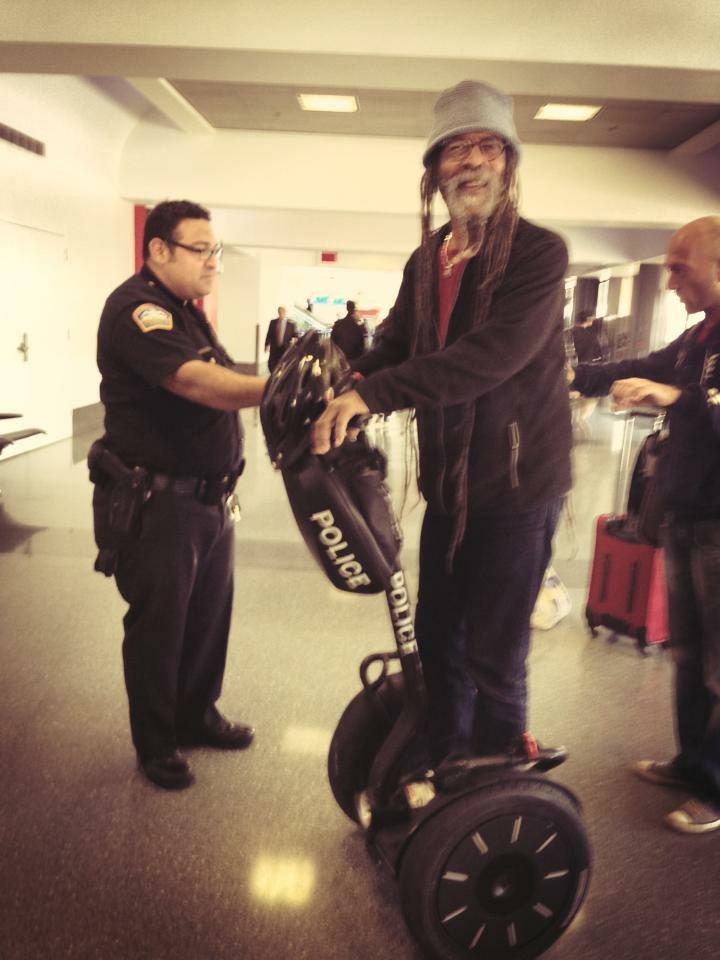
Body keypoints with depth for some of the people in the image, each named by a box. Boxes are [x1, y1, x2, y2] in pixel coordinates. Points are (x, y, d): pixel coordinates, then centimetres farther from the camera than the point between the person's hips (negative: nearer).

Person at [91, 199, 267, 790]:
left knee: (209, 616, 17)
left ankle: (197, 716, 38)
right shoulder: (136, 308, -16)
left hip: (210, 498, 9)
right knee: (157, 627, 6)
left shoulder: (188, 311, 16)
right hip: (154, 505, -9)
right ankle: (155, 745, 26)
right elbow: (197, 382, -32)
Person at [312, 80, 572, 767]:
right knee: (436, 641, 17)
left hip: (517, 488, -6)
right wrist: (333, 393, -15)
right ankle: (437, 767, 38)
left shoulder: (539, 253, -12)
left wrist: (371, 394, -33)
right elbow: (392, 348, 5)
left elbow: (492, 354, -28)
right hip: (447, 485, 6)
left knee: (493, 660, 2)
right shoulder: (426, 261, 9)